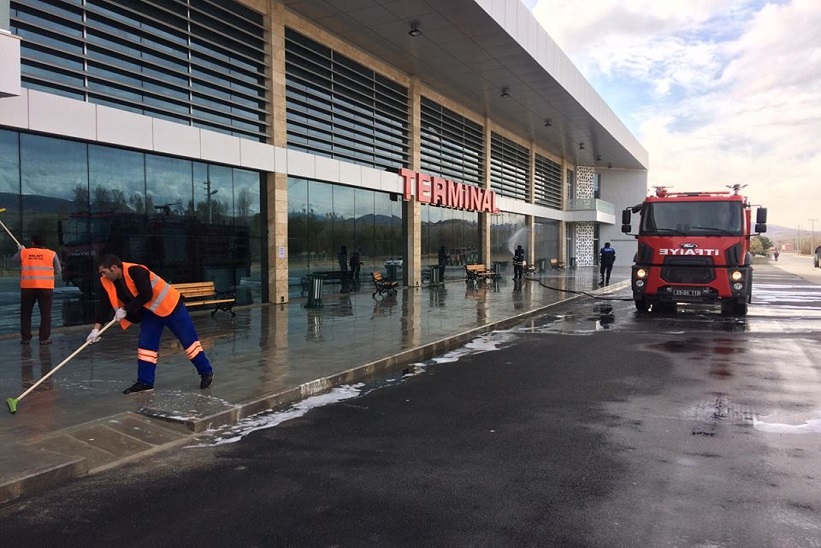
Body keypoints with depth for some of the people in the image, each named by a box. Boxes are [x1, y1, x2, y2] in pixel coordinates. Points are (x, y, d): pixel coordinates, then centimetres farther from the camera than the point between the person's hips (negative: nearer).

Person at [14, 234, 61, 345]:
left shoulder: (23, 252, 5)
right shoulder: (51, 254, 0)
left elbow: (14, 260, 25)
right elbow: (58, 270, 7)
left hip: (27, 287, 1)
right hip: (46, 287, -1)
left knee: (26, 313, 14)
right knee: (45, 314, 5)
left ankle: (25, 337, 16)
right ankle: (44, 338, 4)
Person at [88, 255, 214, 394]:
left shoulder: (135, 271, -28)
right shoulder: (109, 283, -3)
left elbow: (146, 295, -30)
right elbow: (104, 304, -3)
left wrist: (125, 310, -22)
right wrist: (96, 328, -10)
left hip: (171, 305, -8)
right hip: (150, 312, 8)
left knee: (188, 340, -1)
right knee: (145, 345, 4)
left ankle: (206, 372, 9)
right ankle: (145, 382, 12)